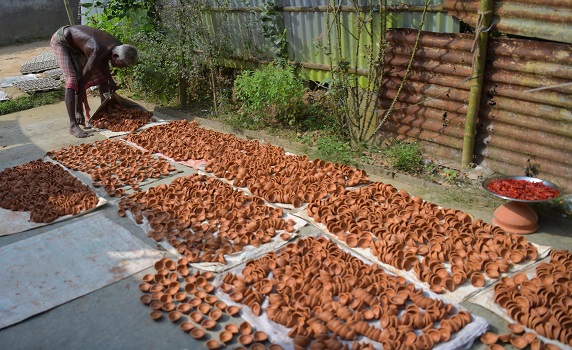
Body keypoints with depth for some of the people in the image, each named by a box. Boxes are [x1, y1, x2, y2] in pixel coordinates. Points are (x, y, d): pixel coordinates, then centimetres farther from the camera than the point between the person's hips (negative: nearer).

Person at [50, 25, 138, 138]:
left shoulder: (119, 47, -17)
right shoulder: (98, 53, -40)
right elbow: (82, 82, -35)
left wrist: (110, 80, -7)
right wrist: (79, 111, -30)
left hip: (77, 44, 8)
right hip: (60, 40, -8)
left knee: (102, 77, 5)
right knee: (72, 80, -23)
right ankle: (73, 125, -23)